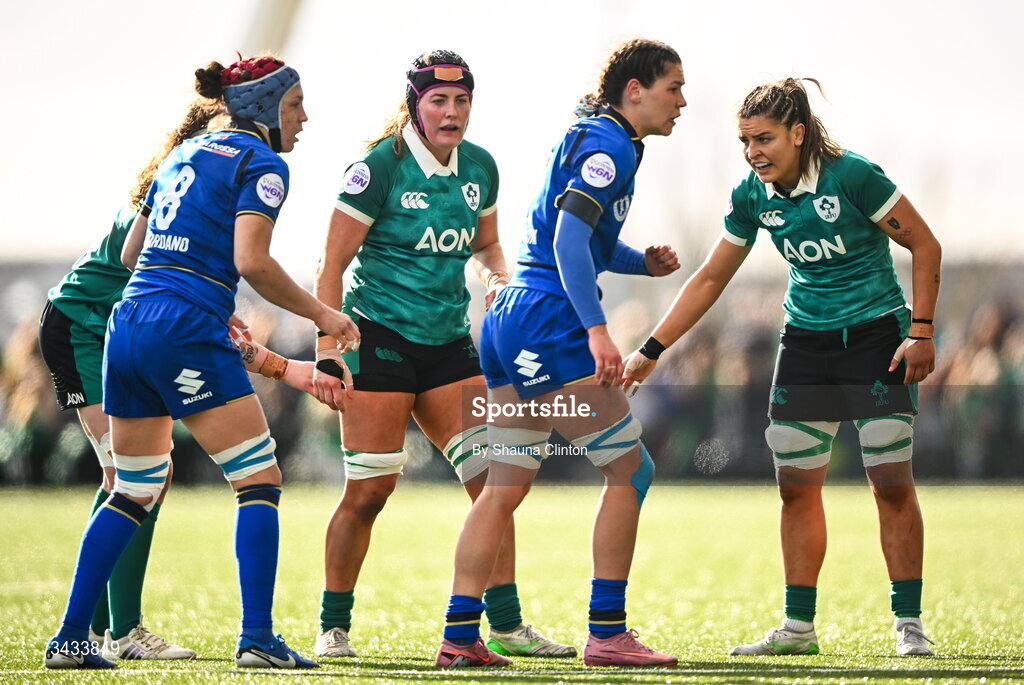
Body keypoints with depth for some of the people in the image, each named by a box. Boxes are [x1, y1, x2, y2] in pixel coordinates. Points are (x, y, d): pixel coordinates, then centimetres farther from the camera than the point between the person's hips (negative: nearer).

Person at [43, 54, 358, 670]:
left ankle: (71, 639, 12)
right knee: (260, 483, -2)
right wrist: (320, 314, -5)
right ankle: (257, 637, -10)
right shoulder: (261, 163, -3)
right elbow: (251, 261, -15)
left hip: (128, 324, 8)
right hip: (188, 332, -8)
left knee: (134, 493, 16)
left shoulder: (185, 153, 21)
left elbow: (130, 253, 25)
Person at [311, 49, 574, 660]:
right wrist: (329, 351, -16)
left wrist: (498, 278, -1)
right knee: (368, 492, -6)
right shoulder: (381, 167, -12)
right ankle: (333, 628, 8)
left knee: (491, 478, -3)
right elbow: (333, 265, -10)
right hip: (380, 339, -6)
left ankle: (507, 624, 2)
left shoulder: (480, 168, 5)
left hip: (448, 342, 6)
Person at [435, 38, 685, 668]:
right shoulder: (611, 146, -10)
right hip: (549, 323, -10)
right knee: (630, 471, -3)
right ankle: (607, 633, -4)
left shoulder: (595, 139, 20)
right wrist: (597, 330, -29)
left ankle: (460, 635, 5)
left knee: (504, 488, 9)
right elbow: (569, 238, -21)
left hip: (509, 318, 10)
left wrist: (644, 262, 11)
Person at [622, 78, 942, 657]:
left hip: (877, 337, -5)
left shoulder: (851, 176, -19)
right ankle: (799, 628, 10)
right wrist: (651, 351, 4)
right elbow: (710, 279, 7)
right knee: (797, 486, 2)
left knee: (892, 484, -9)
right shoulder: (753, 196, -3)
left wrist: (922, 331, -14)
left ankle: (910, 625, -1)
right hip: (806, 343, 5)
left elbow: (926, 246, -10)